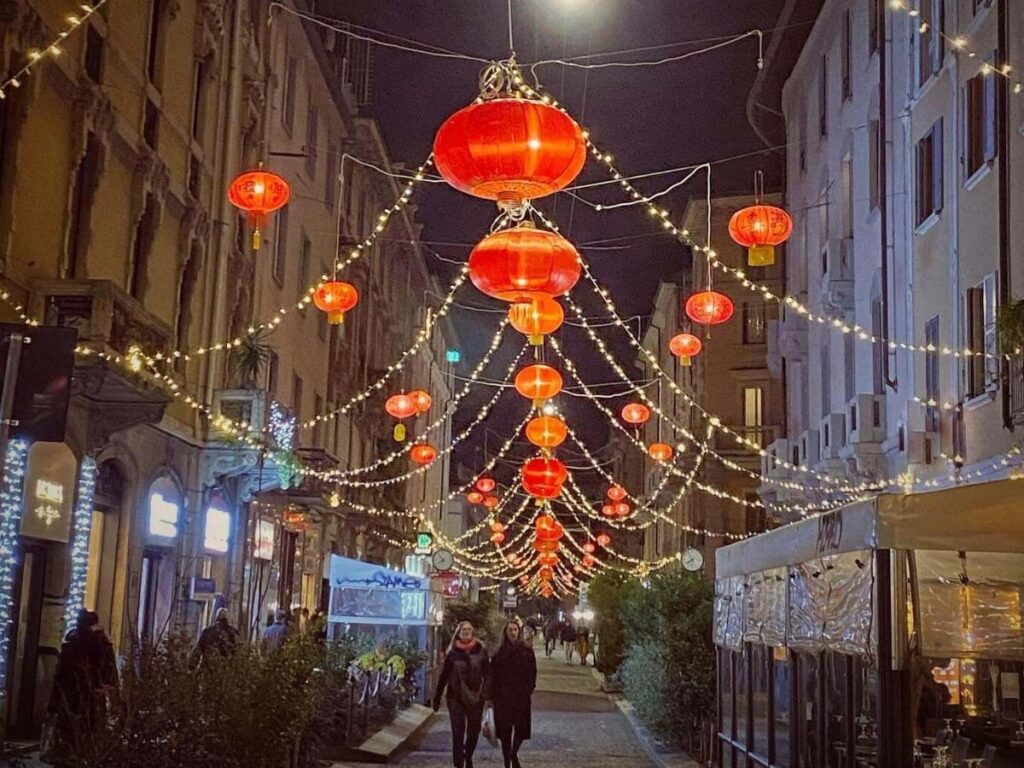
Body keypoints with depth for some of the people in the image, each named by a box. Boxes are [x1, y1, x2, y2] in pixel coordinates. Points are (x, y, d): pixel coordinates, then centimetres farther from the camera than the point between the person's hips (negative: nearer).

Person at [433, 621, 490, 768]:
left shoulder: (480, 650, 0)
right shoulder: (452, 652, -1)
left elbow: (487, 673, 2)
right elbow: (444, 675, 3)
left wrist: (485, 692, -10)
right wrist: (437, 696, 4)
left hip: (475, 697, 1)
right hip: (456, 697, -1)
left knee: (474, 731, 11)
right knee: (458, 732, -5)